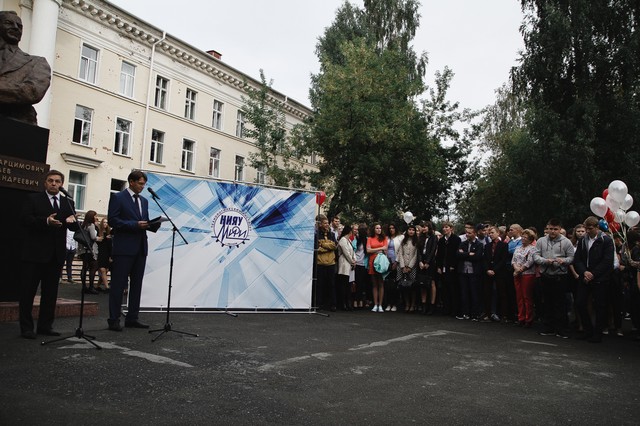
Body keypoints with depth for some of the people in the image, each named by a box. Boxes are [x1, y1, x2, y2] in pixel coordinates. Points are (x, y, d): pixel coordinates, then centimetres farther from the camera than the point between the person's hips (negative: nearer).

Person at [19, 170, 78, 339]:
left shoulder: (68, 203, 13)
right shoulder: (33, 199, 3)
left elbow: (75, 228, 7)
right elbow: (26, 220, -10)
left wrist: (72, 220, -16)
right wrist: (46, 221, -25)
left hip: (56, 254, 4)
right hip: (35, 253, -4)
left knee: (51, 292, 9)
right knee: (28, 290, 1)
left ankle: (45, 326, 18)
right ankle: (26, 328, 9)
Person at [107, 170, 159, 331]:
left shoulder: (144, 201, 18)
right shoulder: (117, 197, -2)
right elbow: (112, 220, -10)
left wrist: (154, 224, -3)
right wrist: (135, 225, -18)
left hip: (140, 248, 7)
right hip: (124, 247, -7)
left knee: (136, 284, 9)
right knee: (118, 284, -2)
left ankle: (132, 318, 16)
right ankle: (114, 319, 5)